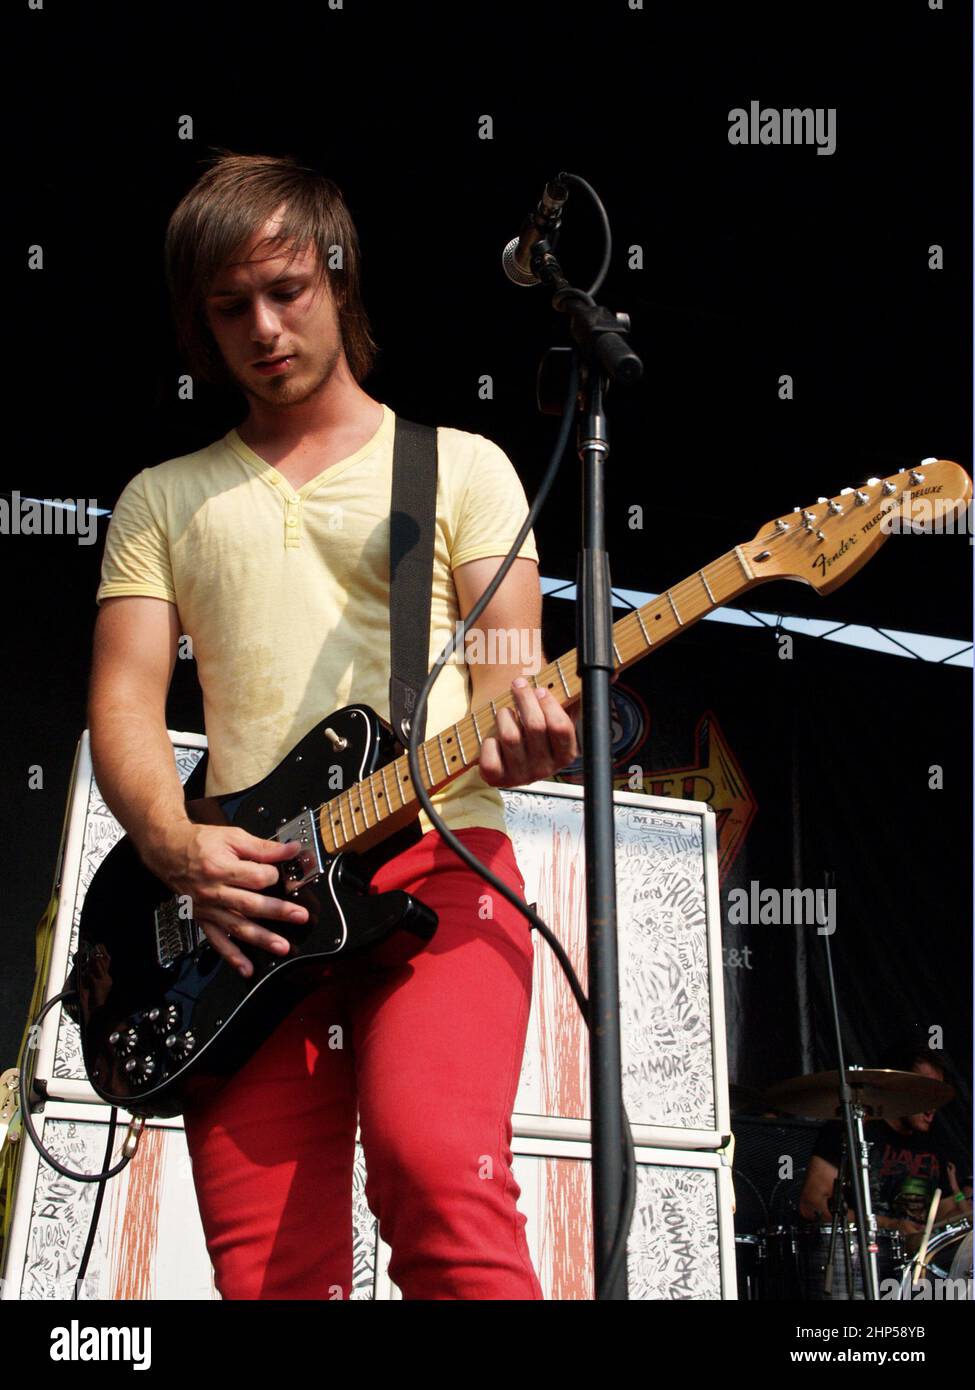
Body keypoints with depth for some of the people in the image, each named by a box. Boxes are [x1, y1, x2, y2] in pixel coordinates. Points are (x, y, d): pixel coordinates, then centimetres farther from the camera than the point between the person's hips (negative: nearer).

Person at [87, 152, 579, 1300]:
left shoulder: (460, 465, 15)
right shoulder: (163, 499, 21)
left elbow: (505, 672, 6)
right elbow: (124, 699, 12)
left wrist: (518, 732, -19)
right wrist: (178, 850, -8)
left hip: (438, 868, -2)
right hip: (243, 902, 3)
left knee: (436, 1165, -29)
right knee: (267, 1272, -5)